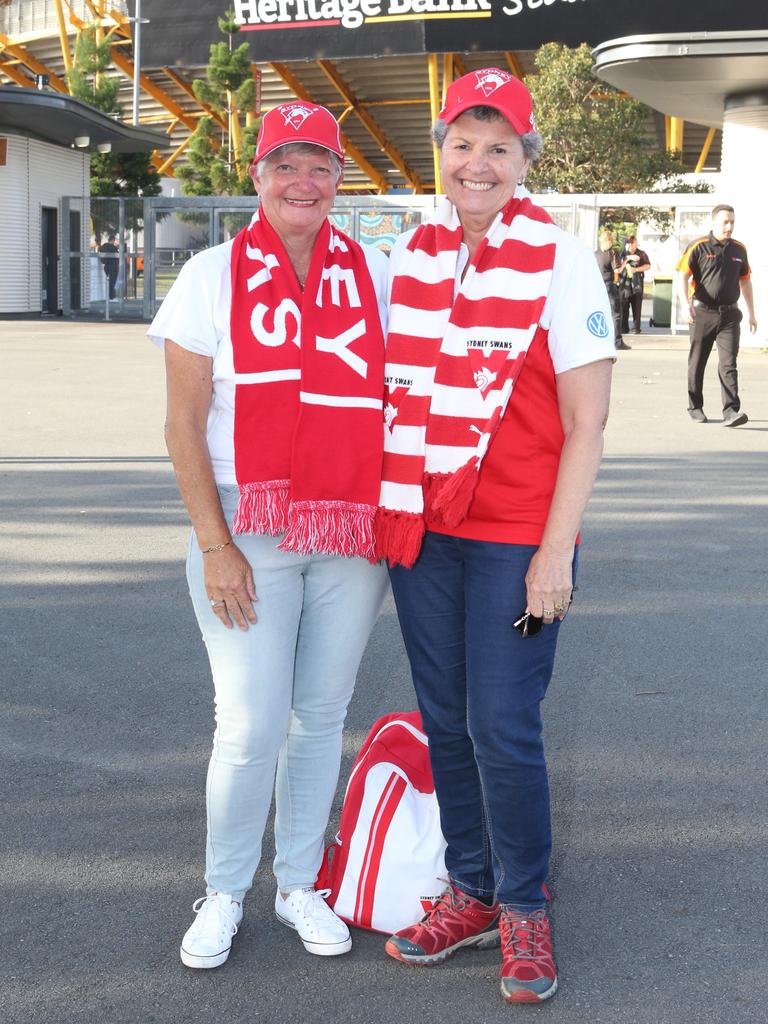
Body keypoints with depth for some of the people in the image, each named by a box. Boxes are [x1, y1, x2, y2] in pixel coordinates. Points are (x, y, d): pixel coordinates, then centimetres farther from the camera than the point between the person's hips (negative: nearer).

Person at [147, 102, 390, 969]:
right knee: (251, 725, -3)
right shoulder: (213, 276, -1)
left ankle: (300, 884, 27)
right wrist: (214, 546, -8)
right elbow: (183, 423, -2)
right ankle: (224, 893, 18)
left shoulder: (373, 274, 6)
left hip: (352, 533, 3)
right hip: (248, 527, -2)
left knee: (321, 716, 11)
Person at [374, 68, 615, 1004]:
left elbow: (585, 424, -8)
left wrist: (557, 551, -13)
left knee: (502, 730, -3)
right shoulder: (408, 255, 8)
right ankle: (471, 893, 29)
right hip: (419, 531, 5)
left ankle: (524, 910, 18)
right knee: (445, 722, 12)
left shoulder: (560, 260, -6)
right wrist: (380, 509, 11)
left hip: (516, 539, -5)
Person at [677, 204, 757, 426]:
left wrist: (751, 314, 19)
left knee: (728, 364, -8)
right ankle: (695, 407, 22)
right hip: (703, 313, -2)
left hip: (729, 314, 2)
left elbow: (745, 282, 19)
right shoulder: (699, 247, -3)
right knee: (697, 363, 9)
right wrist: (685, 303, -23)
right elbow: (682, 276, -8)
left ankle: (731, 411, -15)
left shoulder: (739, 249, 10)